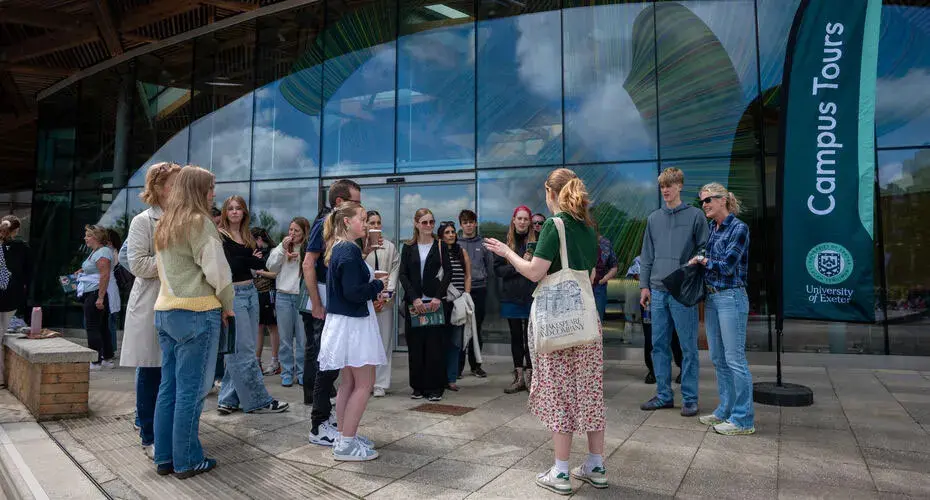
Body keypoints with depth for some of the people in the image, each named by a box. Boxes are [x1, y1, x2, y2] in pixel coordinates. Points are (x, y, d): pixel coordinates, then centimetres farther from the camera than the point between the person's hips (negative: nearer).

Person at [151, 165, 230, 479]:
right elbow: (216, 271, -14)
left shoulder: (163, 225, 15)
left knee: (168, 387, 12)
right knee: (191, 389, -1)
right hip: (197, 312, -8)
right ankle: (187, 461, 8)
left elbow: (161, 268, 19)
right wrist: (227, 306, -1)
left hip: (165, 310, 8)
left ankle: (164, 458, 20)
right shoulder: (199, 222, -10)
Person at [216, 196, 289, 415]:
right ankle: (258, 401, 4)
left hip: (250, 292, 7)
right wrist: (250, 259, -4)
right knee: (243, 351, -2)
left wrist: (247, 260, -11)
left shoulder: (248, 237, 14)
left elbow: (260, 263, 5)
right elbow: (229, 264, -15)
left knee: (236, 352, 10)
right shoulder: (220, 236, -5)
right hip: (232, 294, -7)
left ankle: (229, 399, 18)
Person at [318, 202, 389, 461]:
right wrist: (378, 285, -9)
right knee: (364, 383, -3)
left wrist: (371, 290, 7)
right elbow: (353, 292, -24)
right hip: (353, 323, -10)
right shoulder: (350, 250, -18)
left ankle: (344, 437, 23)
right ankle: (346, 444, 2)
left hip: (343, 321, 10)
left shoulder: (337, 249, 12)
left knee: (349, 382, 15)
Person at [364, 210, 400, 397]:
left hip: (384, 299, 2)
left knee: (384, 340, 2)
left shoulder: (390, 247, 9)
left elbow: (394, 272, 6)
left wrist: (386, 296, -5)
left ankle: (380, 384, 8)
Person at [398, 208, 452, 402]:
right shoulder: (408, 248, 8)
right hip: (413, 302, 2)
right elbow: (403, 274, 2)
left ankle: (435, 388, 6)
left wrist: (438, 296, -12)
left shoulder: (441, 246, 4)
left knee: (435, 344, -2)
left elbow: (448, 272, -1)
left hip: (434, 301, -2)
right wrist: (414, 298, -10)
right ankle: (418, 387, 15)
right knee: (415, 344, 4)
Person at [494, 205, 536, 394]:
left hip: (531, 296, -3)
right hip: (511, 297, 3)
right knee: (516, 337, 10)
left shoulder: (536, 242, -2)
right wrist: (518, 267, -11)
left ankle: (530, 376, 10)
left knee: (530, 336, 0)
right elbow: (497, 269, 1)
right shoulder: (505, 243, 5)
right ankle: (519, 377, 17)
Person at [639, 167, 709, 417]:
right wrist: (644, 285, 8)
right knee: (659, 344, 9)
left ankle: (689, 399, 13)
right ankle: (664, 395, 20)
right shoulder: (654, 218, 12)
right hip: (658, 291, 4)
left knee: (688, 347, 2)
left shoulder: (695, 215, 0)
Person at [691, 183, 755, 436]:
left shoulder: (738, 228, -9)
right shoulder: (710, 227, 12)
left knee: (735, 359, -4)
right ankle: (726, 410, 24)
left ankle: (743, 419, 5)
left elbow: (727, 266, -15)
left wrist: (702, 260, -3)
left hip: (731, 298, -8)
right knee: (718, 359, 13)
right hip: (711, 297, 8)